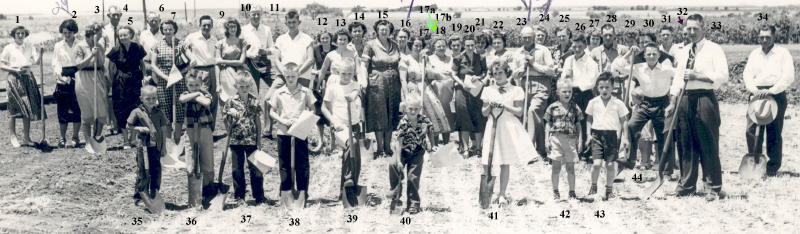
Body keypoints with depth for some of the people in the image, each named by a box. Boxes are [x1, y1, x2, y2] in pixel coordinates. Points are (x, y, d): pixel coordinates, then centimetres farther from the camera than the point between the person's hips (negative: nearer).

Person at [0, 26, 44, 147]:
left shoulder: (29, 47, 10)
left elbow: (37, 61, -1)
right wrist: (15, 70, -13)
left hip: (28, 78, 3)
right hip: (14, 78, -3)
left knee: (28, 108, 4)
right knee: (14, 110, -2)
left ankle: (26, 137, 12)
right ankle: (13, 137, 8)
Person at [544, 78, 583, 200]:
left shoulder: (575, 108, 6)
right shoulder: (553, 107, 2)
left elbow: (578, 125, 10)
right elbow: (548, 125, 5)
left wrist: (580, 141, 4)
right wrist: (547, 140, 0)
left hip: (571, 139, 1)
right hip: (556, 139, -1)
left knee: (570, 167, 6)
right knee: (556, 167, 1)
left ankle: (572, 192, 15)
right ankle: (555, 191, 12)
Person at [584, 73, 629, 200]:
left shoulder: (618, 103, 0)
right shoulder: (593, 102, 5)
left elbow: (623, 121, 6)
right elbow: (589, 119, 14)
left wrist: (624, 137, 0)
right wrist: (589, 135, 6)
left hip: (612, 135, 0)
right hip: (597, 134, 1)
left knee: (610, 164, 3)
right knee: (596, 163, -9)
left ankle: (609, 189, 18)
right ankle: (593, 186, 12)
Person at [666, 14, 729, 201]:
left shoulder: (714, 50, -3)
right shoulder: (683, 52, 17)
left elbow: (722, 76, -12)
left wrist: (697, 76, -18)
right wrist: (673, 103, 12)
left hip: (704, 99, -6)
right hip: (684, 100, 6)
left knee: (708, 145, -4)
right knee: (685, 145, 9)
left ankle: (714, 187, 3)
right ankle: (686, 185, 19)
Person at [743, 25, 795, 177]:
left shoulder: (783, 53, 2)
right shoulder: (754, 54, 15)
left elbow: (788, 77, -8)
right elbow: (747, 75, 7)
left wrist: (771, 91, -17)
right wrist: (755, 90, -12)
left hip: (776, 95, -3)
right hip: (757, 94, 4)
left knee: (774, 133, -3)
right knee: (751, 130, -4)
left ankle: (773, 168, 5)